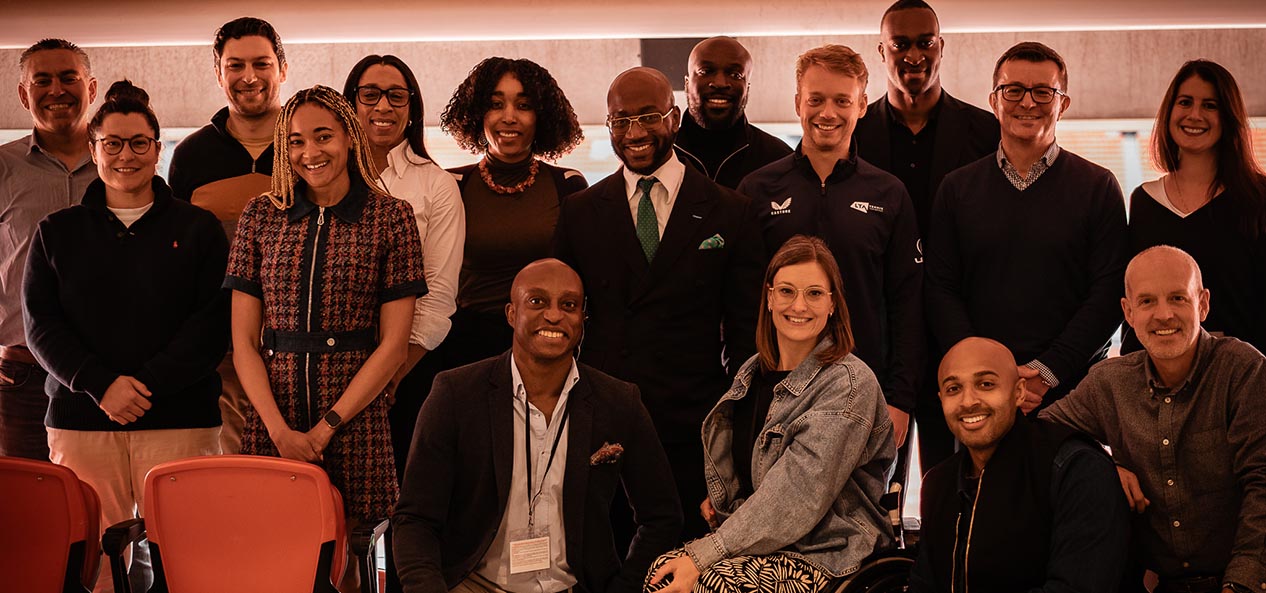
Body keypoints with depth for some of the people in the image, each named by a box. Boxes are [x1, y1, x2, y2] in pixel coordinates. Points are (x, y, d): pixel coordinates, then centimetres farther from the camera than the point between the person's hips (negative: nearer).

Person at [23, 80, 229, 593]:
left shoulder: (197, 229, 9)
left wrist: (148, 385, -11)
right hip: (81, 420, 1)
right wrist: (101, 384, -9)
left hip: (179, 419, -1)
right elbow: (41, 325, 6)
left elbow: (215, 321, 0)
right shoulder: (57, 233, 15)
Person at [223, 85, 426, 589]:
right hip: (271, 421, 2)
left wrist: (324, 429, -8)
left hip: (355, 419, -2)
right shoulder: (262, 215, 7)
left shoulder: (390, 217, 1)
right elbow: (243, 341, 5)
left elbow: (393, 343, -2)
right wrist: (280, 431, -8)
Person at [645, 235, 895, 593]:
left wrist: (704, 555, -22)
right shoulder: (753, 372, 11)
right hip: (751, 534, 6)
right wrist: (718, 499, 3)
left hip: (822, 550, -6)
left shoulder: (850, 383, -12)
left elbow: (799, 495, -20)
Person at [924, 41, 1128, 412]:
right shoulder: (958, 188, 9)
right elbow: (940, 290, 4)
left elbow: (1109, 293, -2)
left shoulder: (1098, 187, 4)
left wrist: (1046, 372, -12)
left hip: (1072, 389, -1)